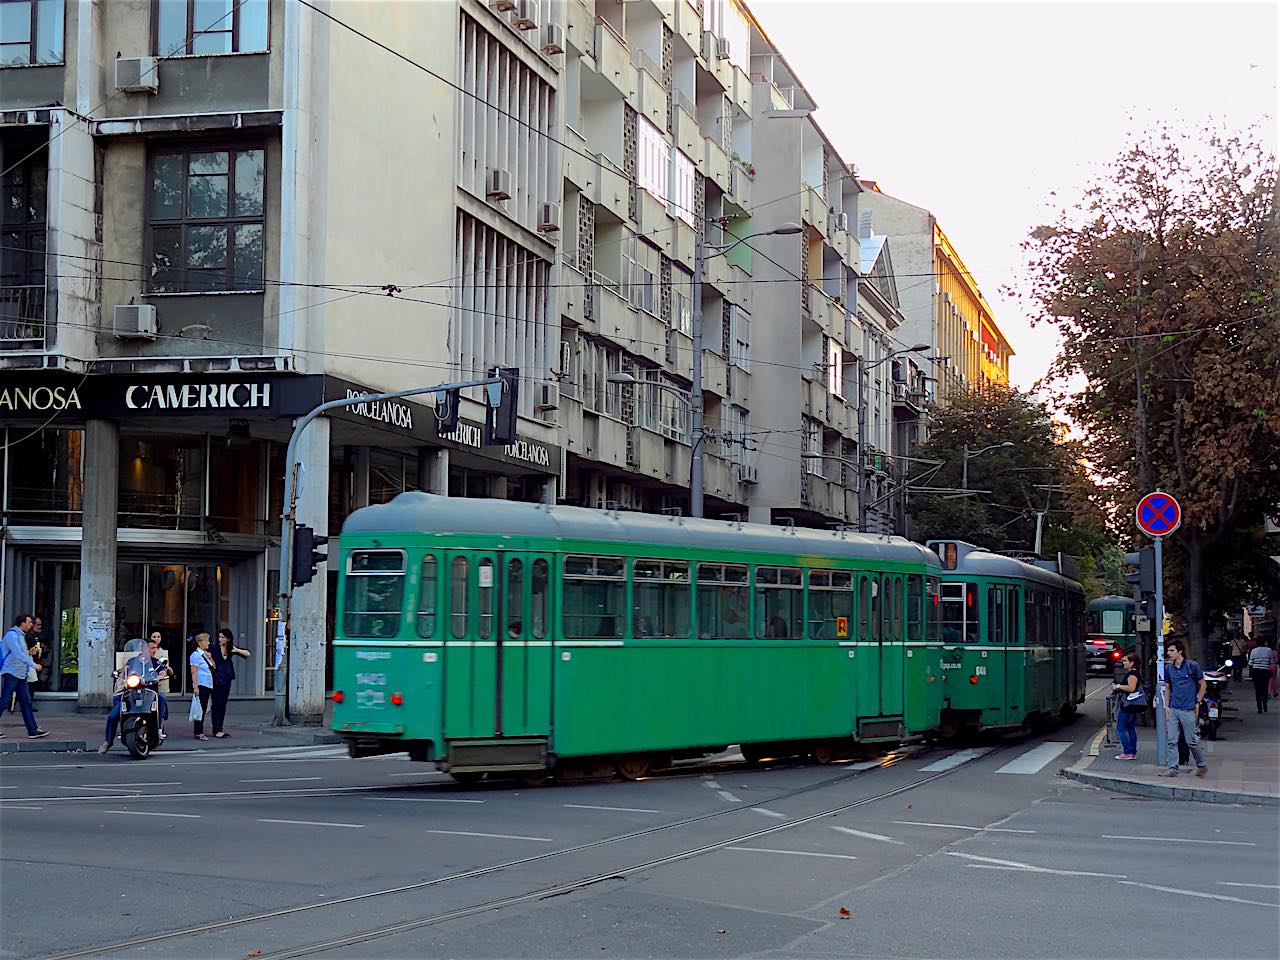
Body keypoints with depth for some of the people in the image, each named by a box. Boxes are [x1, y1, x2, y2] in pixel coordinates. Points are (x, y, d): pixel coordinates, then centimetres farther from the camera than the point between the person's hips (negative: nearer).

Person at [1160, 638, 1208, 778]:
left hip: (1188, 710, -5)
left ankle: (1202, 766, 18)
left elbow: (1203, 685, 2)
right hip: (1173, 709, 5)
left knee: (1191, 741, 1)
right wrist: (1166, 706, 6)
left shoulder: (1192, 666, -6)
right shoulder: (1168, 668, 8)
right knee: (1172, 741, 0)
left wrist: (1198, 702, -2)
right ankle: (1173, 769, 2)